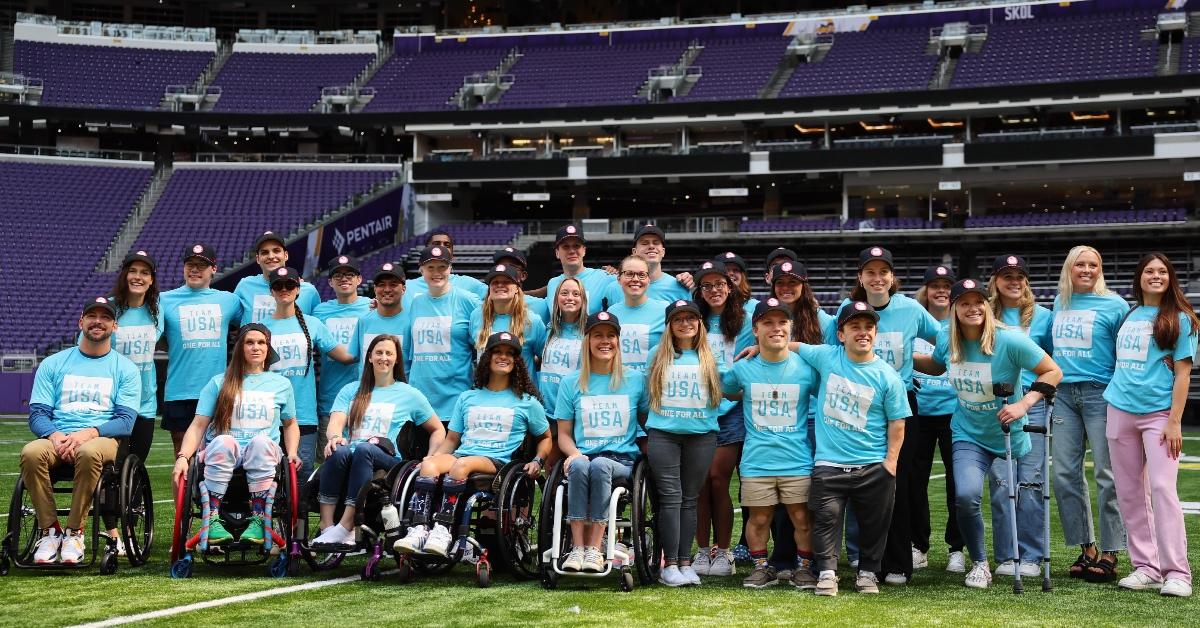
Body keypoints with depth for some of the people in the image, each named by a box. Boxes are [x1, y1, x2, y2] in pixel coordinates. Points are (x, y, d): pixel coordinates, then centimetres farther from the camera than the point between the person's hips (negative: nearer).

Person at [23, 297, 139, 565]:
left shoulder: (126, 369, 12)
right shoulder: (53, 364, 17)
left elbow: (126, 421, 0)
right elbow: (37, 414, 8)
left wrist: (89, 433, -19)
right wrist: (55, 436, -16)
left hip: (104, 439, -2)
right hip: (57, 439, 2)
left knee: (89, 452, -39)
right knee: (31, 452, -33)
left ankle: (74, 531, -23)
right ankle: (49, 530, -19)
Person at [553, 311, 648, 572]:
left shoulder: (636, 380, 12)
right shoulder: (571, 383, 12)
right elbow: (564, 433, 11)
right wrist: (574, 453, -9)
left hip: (622, 460, -1)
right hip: (583, 455, 1)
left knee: (599, 465, -36)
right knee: (579, 466, -36)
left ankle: (594, 549, -37)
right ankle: (577, 547, -37)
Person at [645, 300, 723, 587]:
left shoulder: (710, 359, 11)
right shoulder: (659, 358, 12)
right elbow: (647, 395, 16)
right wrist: (645, 434, 9)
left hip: (701, 434, 1)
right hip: (663, 434, 0)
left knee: (689, 499, 2)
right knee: (670, 497, -7)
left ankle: (685, 561, 5)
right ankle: (669, 563, -6)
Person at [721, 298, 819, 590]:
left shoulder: (806, 368, -3)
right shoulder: (742, 368, 0)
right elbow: (720, 390, 19)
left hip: (799, 461, -1)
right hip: (756, 461, 1)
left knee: (802, 518, 4)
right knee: (759, 518, 7)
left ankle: (804, 567, 21)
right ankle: (761, 567, 24)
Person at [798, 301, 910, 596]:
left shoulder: (887, 376, -2)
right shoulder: (825, 357, 1)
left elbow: (896, 422, 1)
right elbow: (795, 348, 19)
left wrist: (891, 462, -6)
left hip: (873, 466, 0)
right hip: (828, 462, 0)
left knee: (875, 522, 5)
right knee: (826, 517, -7)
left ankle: (868, 572, 20)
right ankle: (827, 573, 2)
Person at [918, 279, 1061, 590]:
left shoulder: (1010, 340, -18)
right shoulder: (946, 340, -4)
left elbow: (1053, 372, -13)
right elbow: (937, 366, 19)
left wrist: (1023, 404, -24)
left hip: (1011, 437, -1)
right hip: (969, 437, 2)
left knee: (1025, 503, 5)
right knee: (966, 495, -23)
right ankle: (979, 564, -2)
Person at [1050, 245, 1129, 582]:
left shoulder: (1114, 305, -2)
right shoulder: (1059, 303, 14)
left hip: (1100, 393, -6)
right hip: (1065, 394, 6)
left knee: (1107, 475, -4)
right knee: (1065, 474, 4)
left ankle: (1109, 554, 1)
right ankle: (1087, 548, 14)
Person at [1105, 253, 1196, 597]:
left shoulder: (1178, 319, -1)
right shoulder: (1128, 316, 14)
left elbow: (1182, 373, -6)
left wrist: (1174, 422, -12)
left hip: (1158, 413, -5)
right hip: (1120, 411, 6)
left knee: (1162, 489, -13)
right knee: (1129, 492, 5)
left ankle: (1177, 573, -10)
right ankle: (1145, 567, 12)